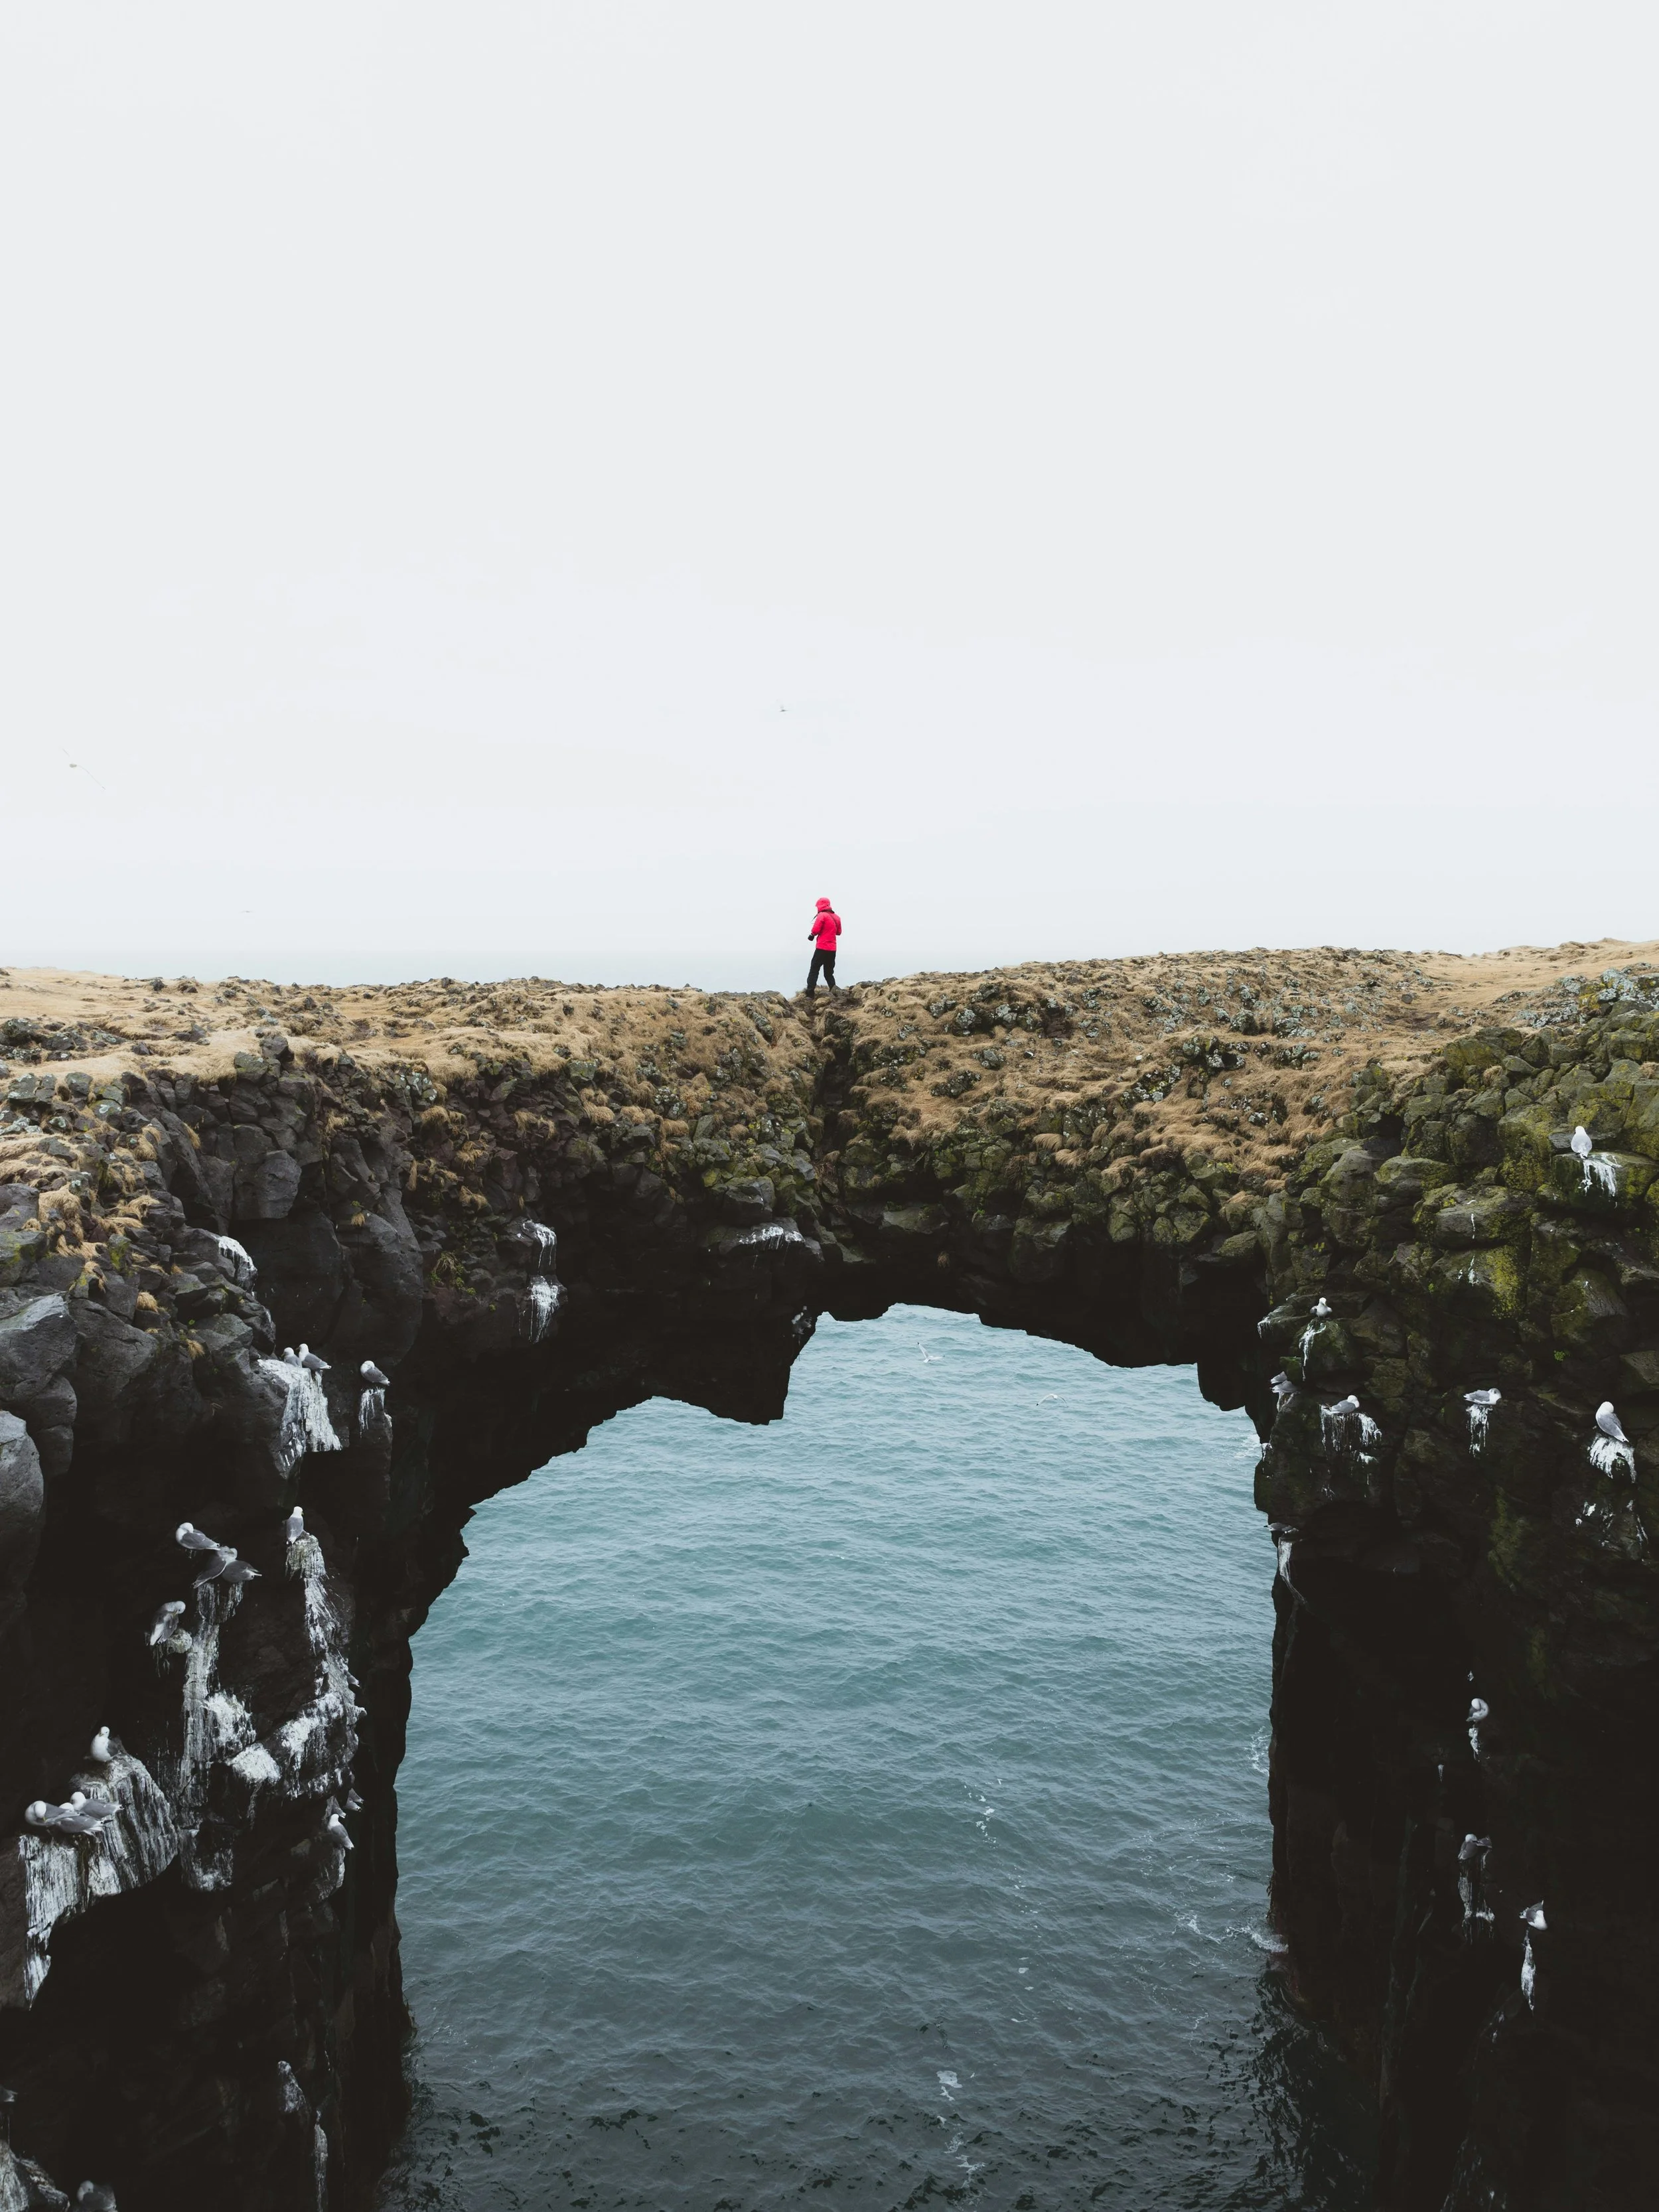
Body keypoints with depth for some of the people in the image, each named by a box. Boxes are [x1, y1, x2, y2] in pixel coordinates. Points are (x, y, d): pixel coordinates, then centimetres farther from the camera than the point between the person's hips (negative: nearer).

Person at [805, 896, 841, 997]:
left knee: (814, 970, -3)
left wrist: (812, 934, 5)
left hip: (822, 948, -6)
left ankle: (809, 994, -10)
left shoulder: (822, 915, -9)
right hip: (832, 949, 6)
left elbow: (815, 930, -14)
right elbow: (839, 932, 20)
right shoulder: (836, 917, 11)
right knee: (829, 972, 14)